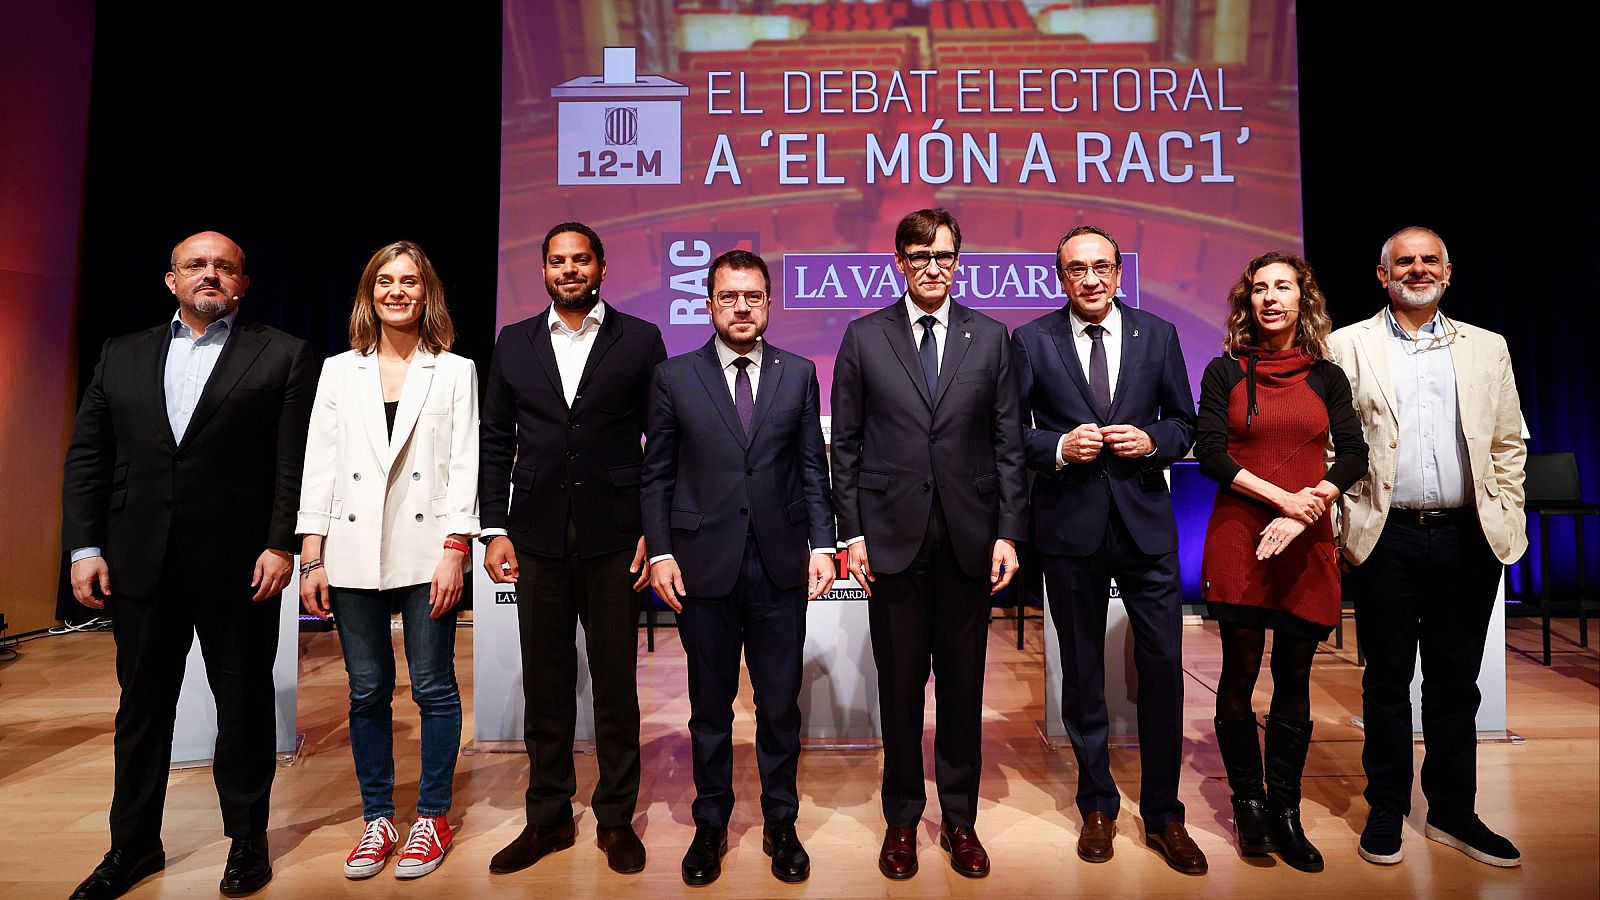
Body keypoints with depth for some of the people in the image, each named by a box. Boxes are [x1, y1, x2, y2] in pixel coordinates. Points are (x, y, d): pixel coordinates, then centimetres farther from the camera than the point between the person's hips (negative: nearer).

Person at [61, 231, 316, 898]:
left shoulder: (283, 356, 1)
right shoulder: (122, 355, 13)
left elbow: (296, 462, -6)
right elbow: (86, 456, 10)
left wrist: (282, 544, -12)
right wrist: (85, 547, 2)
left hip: (238, 562, -3)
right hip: (140, 561, 4)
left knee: (244, 704, 8)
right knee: (142, 704, 15)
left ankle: (247, 838, 23)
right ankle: (134, 844, 31)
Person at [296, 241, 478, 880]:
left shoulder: (455, 372, 4)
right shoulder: (338, 371, 11)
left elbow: (464, 466, -2)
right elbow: (319, 465, 8)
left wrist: (454, 551, -10)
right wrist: (311, 556, 2)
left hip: (427, 554, -2)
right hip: (353, 555, 3)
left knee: (434, 687, 4)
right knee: (367, 692, 10)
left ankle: (432, 816, 20)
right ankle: (377, 820, 25)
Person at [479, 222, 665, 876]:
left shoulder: (640, 339, 3)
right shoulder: (513, 343, 11)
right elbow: (496, 442, 10)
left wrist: (655, 532, -5)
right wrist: (495, 530, 2)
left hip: (613, 538, -2)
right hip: (537, 538, 2)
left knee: (616, 685, 7)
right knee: (544, 686, 11)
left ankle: (616, 819, 23)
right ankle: (548, 818, 27)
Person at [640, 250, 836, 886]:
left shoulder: (798, 374, 7)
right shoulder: (674, 376, 3)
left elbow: (813, 468, 6)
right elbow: (657, 474, 4)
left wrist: (821, 544, -2)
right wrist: (660, 551, -4)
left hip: (781, 567, 1)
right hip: (704, 565, 0)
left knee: (780, 705, 10)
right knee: (710, 706, 12)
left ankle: (781, 825, 29)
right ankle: (710, 826, 31)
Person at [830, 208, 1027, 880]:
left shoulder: (990, 337, 7)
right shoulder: (864, 337, 4)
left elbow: (1008, 442, 5)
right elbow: (845, 444, 4)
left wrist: (1009, 533, -1)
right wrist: (852, 532, -2)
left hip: (969, 539, 1)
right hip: (893, 537, -1)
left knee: (963, 685, 11)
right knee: (899, 686, 8)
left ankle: (960, 819, 29)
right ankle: (902, 819, 27)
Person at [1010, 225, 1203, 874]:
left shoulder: (1157, 335, 6)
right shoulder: (1030, 342, 0)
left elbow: (1184, 423, 11)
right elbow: (1011, 433, 1)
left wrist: (1152, 442, -9)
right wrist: (1060, 447, -16)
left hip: (1145, 522, 1)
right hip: (1070, 527, -1)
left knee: (1163, 666, 3)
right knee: (1082, 673, 11)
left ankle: (1162, 815, 23)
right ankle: (1098, 807, 30)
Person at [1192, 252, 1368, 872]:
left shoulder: (1327, 377, 10)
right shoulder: (1225, 371, 4)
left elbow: (1354, 456, 1)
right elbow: (1209, 453, -4)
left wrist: (1302, 513, -13)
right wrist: (1282, 496, -13)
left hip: (1307, 542, 2)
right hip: (1238, 538, -2)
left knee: (1294, 679, 6)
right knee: (1240, 673, 2)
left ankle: (1285, 812, 19)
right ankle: (1248, 804, 18)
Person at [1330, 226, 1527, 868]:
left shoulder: (1487, 348, 12)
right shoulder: (1348, 346, 3)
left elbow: (1509, 445, 13)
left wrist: (1507, 521, 4)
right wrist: (1343, 522, -7)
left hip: (1468, 538, 3)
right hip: (1386, 538, -2)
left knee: (1455, 681, 11)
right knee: (1387, 679, 7)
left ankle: (1452, 813, 25)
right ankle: (1387, 810, 20)